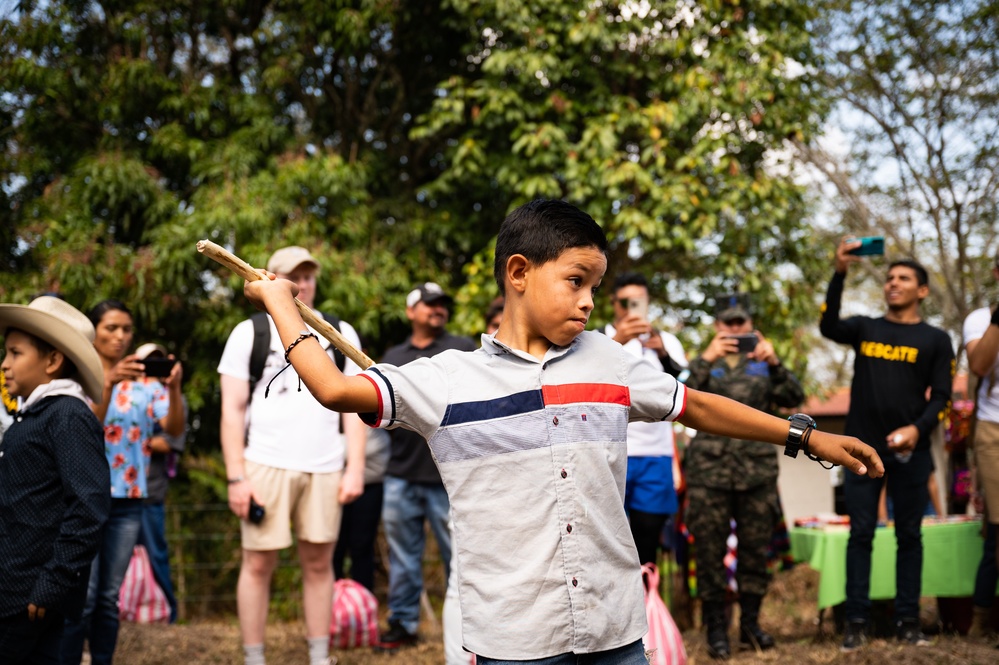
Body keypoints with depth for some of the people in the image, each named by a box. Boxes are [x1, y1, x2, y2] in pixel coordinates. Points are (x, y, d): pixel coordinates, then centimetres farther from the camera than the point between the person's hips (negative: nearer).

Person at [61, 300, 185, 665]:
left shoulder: (145, 381, 6)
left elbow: (175, 428, -6)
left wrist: (174, 388, -24)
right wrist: (109, 383, -30)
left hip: (129, 498, 3)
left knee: (109, 597, 7)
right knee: (84, 595, -8)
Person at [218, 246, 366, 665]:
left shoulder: (341, 334, 12)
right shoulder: (250, 333, 6)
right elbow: (232, 410, 2)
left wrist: (356, 468, 1)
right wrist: (236, 476, -6)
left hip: (325, 467, 2)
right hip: (266, 465, -2)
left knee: (319, 562, 6)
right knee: (259, 564, -1)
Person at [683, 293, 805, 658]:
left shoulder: (763, 364, 13)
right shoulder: (703, 363, 10)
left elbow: (793, 399, -3)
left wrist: (775, 363, -18)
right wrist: (706, 359, -19)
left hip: (758, 469, 2)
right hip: (709, 469, -1)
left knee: (755, 550, 5)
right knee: (710, 552, -2)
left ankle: (750, 622, 18)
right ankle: (716, 628, 6)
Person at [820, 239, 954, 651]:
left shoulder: (935, 340, 8)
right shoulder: (864, 328, 11)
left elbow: (940, 396, 2)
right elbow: (828, 327, -10)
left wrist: (917, 428, -17)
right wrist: (840, 274, -22)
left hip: (910, 452, -1)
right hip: (862, 449, 1)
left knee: (909, 536, 3)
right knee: (860, 535, 0)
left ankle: (908, 621, 8)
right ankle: (856, 622, 1)